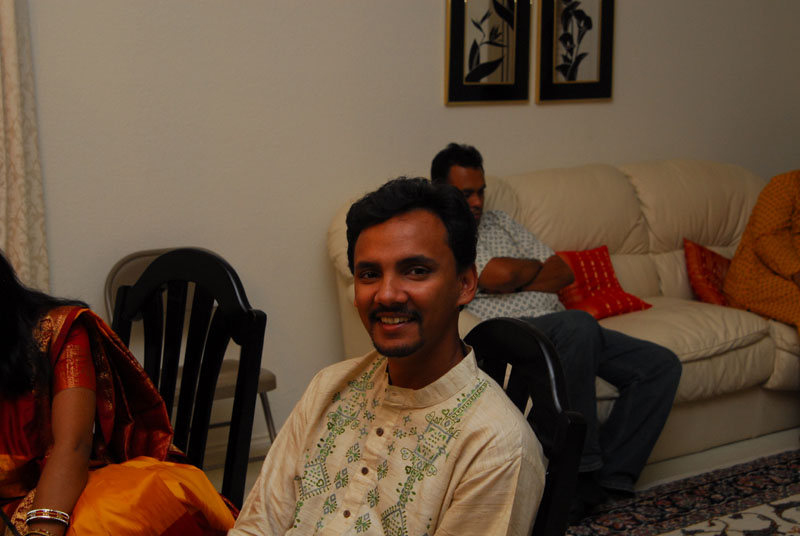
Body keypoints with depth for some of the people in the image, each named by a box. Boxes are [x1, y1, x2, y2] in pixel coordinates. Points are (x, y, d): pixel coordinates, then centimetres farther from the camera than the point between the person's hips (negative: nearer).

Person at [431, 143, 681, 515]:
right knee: (579, 325, -38)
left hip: (564, 331, 8)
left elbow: (563, 273, 16)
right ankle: (580, 466, -23)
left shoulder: (498, 221, 25)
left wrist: (513, 282, -1)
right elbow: (501, 275, -14)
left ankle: (601, 481, -13)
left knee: (662, 365, -8)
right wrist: (536, 267, 8)